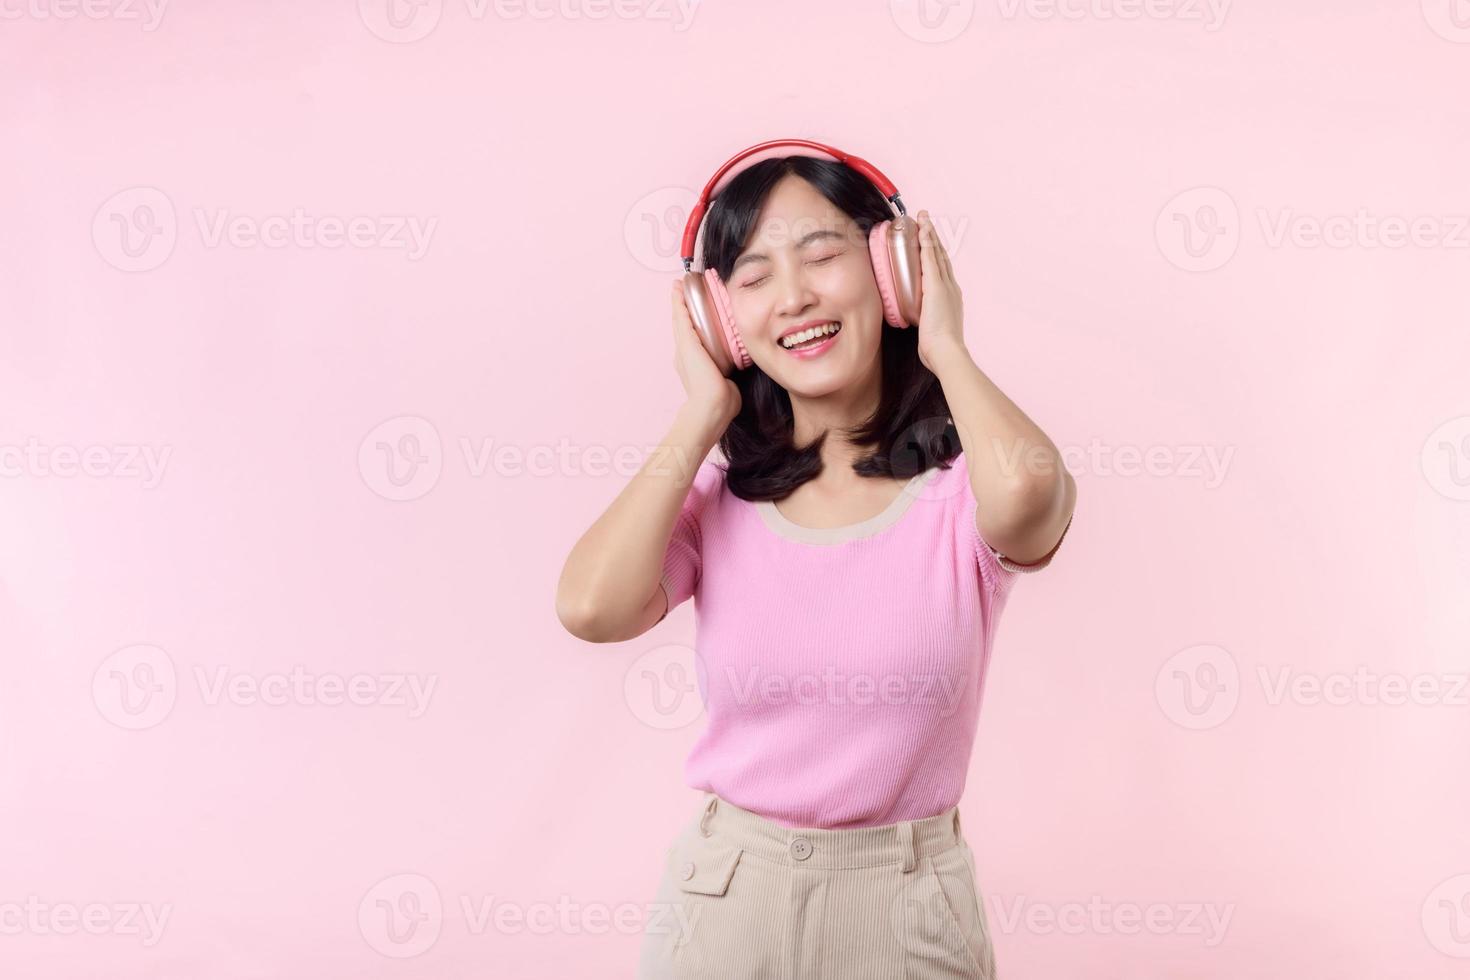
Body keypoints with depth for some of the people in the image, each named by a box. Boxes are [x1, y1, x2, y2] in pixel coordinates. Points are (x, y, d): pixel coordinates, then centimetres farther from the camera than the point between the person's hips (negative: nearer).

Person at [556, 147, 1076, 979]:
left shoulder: (961, 489, -10)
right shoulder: (716, 497, -3)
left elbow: (1026, 488, -34)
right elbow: (592, 606, -20)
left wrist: (945, 347, -14)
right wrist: (703, 417, -10)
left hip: (910, 910, -1)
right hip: (728, 901, 2)